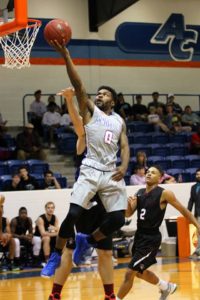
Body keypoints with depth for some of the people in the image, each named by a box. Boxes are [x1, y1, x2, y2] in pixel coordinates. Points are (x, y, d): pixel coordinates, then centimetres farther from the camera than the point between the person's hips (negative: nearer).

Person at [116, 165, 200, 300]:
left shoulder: (164, 194, -12)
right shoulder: (139, 193, 7)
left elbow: (184, 210, -5)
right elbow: (128, 214, 5)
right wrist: (129, 203, -16)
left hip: (151, 239, -8)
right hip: (139, 236, 8)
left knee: (130, 272, -11)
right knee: (140, 271, 23)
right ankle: (166, 287, 46)